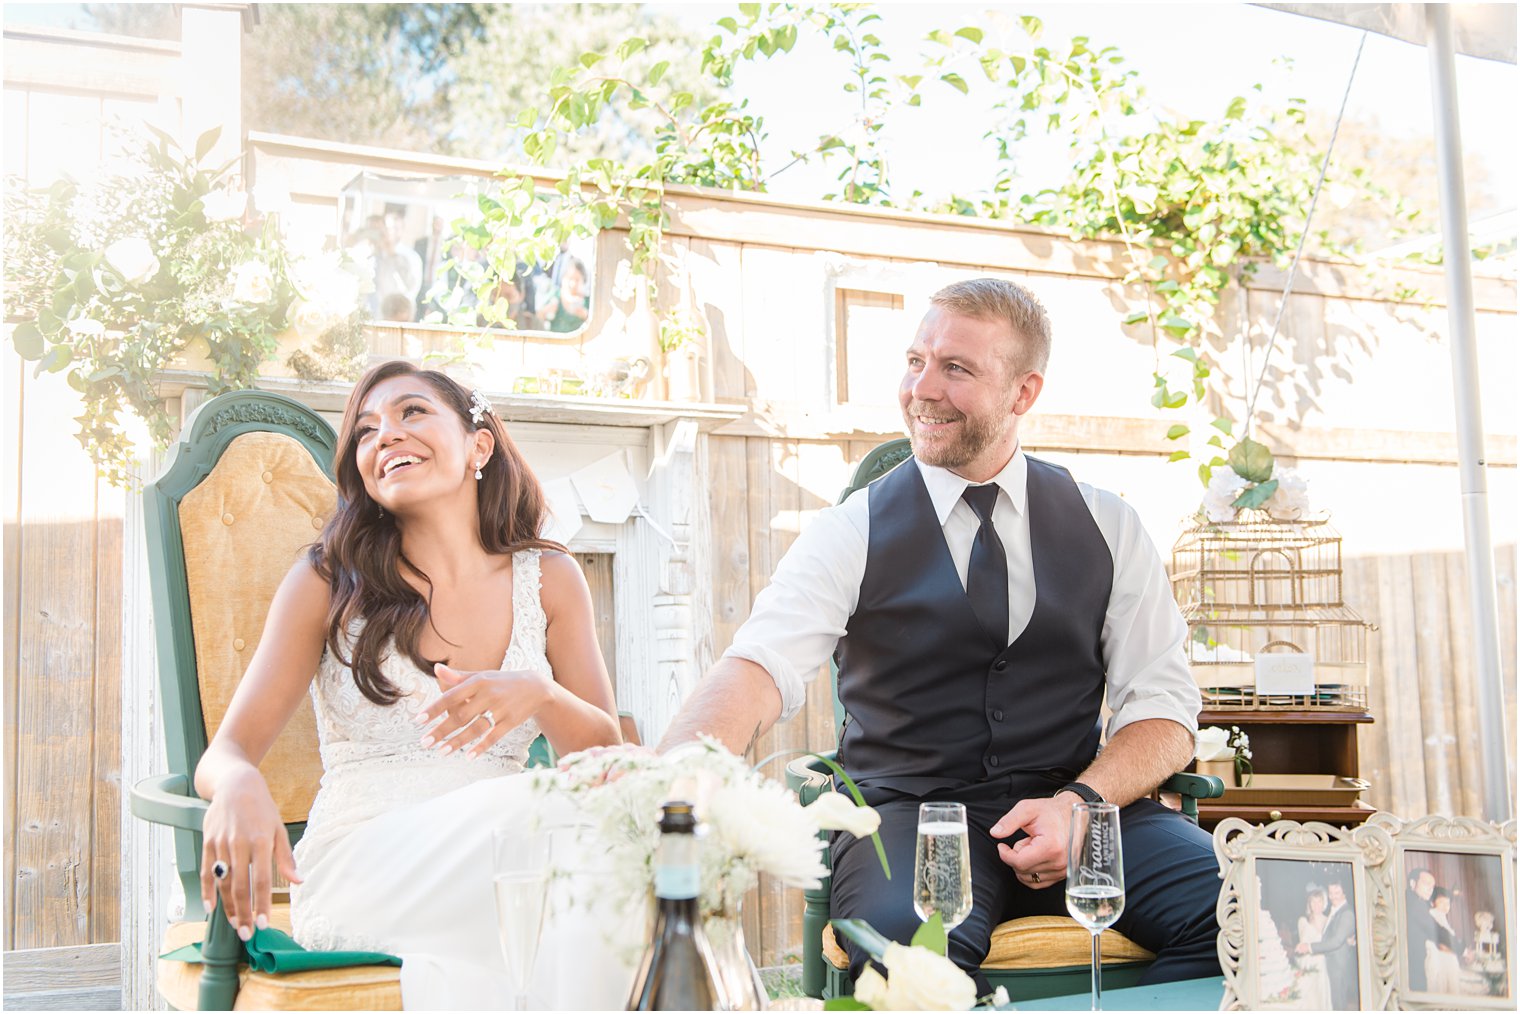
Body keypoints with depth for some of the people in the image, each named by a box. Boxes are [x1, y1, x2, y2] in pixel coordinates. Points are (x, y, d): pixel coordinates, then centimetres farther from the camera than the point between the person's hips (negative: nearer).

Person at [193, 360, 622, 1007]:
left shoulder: (548, 578, 11)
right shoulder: (327, 583, 5)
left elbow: (608, 757, 6)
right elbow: (225, 753, -1)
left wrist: (538, 695, -17)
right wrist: (239, 787, -27)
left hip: (480, 873, 2)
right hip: (355, 875, -1)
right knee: (527, 807, -29)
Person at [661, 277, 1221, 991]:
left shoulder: (1107, 528, 10)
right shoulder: (854, 532, 2)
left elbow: (1164, 707, 7)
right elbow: (761, 666, -14)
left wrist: (1080, 803, -13)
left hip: (1080, 805, 3)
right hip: (909, 808, -2)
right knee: (907, 941, -37)